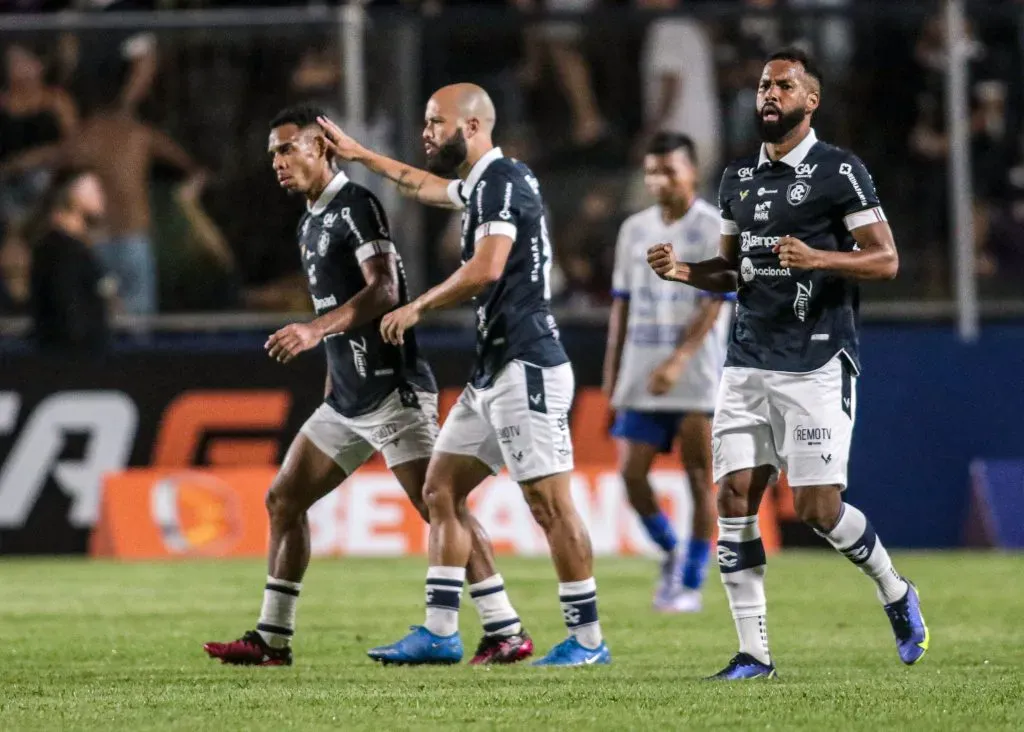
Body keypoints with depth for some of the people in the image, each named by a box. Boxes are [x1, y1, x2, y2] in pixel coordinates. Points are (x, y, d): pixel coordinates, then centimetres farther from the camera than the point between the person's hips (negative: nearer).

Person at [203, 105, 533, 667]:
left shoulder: (355, 206, -11)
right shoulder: (310, 223, 18)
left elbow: (384, 290, -22)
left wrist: (317, 330, -32)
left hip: (392, 390, -10)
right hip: (346, 400, 10)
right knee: (283, 501, 9)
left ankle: (506, 632, -11)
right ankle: (271, 640, 15)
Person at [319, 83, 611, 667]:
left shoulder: (503, 180, -11)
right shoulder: (480, 184, 19)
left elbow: (486, 268, -23)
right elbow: (424, 185, 41)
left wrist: (417, 309, -12)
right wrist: (358, 154, 48)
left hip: (526, 368, -11)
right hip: (493, 371, 11)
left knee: (550, 502, -9)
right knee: (441, 488, 9)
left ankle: (588, 639, -5)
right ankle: (440, 633, 10)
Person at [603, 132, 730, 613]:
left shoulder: (715, 230, -5)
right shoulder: (635, 230, 12)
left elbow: (714, 306, -12)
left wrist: (677, 362, -22)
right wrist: (612, 371, 11)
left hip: (696, 379, -5)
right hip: (641, 380, 5)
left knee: (700, 480, -2)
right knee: (631, 471, -3)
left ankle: (690, 585, 4)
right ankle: (671, 552, 20)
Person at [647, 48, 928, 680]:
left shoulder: (839, 172, -5)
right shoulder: (740, 177, 15)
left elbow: (886, 260, -7)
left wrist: (817, 258, -23)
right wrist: (684, 271, 4)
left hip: (817, 362, -6)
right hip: (749, 361, 6)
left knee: (819, 508, -8)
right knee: (735, 497, -4)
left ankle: (897, 594, 21)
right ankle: (754, 654, 1)